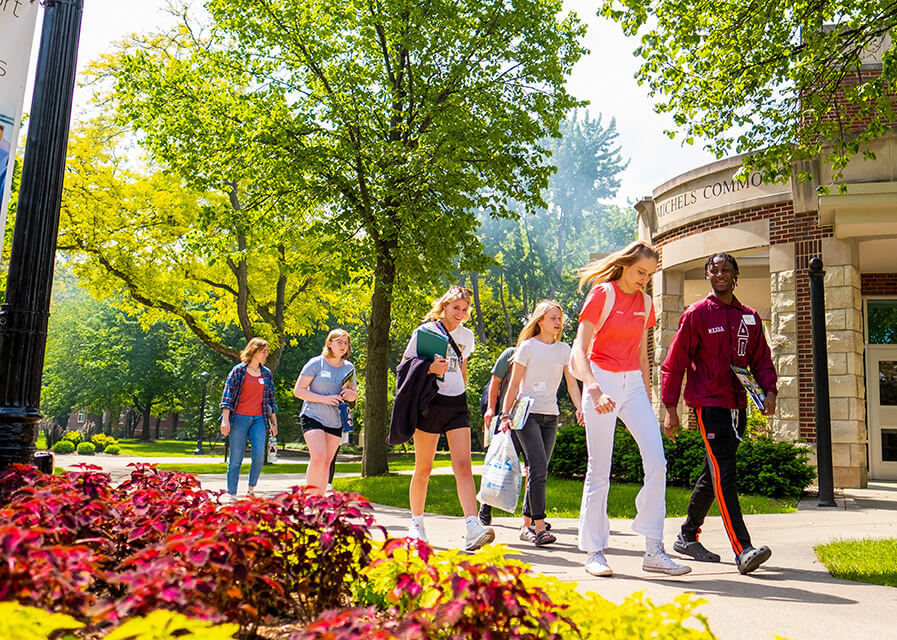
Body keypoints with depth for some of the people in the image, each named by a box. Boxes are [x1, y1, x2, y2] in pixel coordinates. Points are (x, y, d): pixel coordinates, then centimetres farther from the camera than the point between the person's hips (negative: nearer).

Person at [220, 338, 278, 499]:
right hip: (239, 418, -3)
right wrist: (225, 419, -11)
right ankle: (231, 495, 8)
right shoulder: (238, 370, 1)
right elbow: (227, 395, -3)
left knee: (259, 455, -12)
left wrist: (274, 422, 17)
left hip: (259, 419, 3)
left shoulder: (267, 373, 14)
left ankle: (251, 489, 7)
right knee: (236, 459, -1)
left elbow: (270, 399, 19)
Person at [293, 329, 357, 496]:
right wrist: (324, 398, -18)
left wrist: (350, 394, -5)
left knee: (327, 462, 8)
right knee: (318, 457, -20)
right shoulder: (316, 363, -5)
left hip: (335, 420, 5)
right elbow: (298, 391, -7)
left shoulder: (349, 368, 9)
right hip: (313, 416, -5)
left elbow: (354, 393, 20)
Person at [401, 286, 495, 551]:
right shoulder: (425, 331, -1)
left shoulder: (466, 336, 13)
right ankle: (416, 524, 22)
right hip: (430, 402, -3)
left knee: (463, 465, -10)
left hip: (457, 404, 4)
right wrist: (430, 368, -18)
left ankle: (472, 528, -18)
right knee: (424, 469, 4)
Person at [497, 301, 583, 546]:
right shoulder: (527, 347, -1)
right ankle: (539, 527, -15)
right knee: (539, 468, -16)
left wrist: (579, 407, -7)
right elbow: (514, 385, -1)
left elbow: (571, 382, 10)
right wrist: (505, 415, -6)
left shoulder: (564, 349, 12)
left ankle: (526, 525, 15)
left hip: (550, 416, 5)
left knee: (539, 471, 6)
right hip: (527, 414, -5)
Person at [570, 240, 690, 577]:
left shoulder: (645, 302, 11)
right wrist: (594, 390, -28)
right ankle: (594, 551, 12)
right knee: (599, 470, -1)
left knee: (657, 462, -7)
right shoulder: (602, 294, -6)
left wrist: (647, 395, 17)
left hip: (633, 384, 5)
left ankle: (654, 550, 0)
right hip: (602, 382, -5)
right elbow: (579, 351, -13)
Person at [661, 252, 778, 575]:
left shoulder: (749, 317, 14)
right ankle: (743, 550, -17)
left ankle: (687, 536, 26)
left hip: (737, 406, 6)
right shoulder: (696, 314, -1)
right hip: (709, 404, -6)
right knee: (724, 475, -14)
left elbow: (761, 358, 17)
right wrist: (671, 409, -8)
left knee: (714, 475, 13)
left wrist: (769, 390, -3)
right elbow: (674, 364, -2)